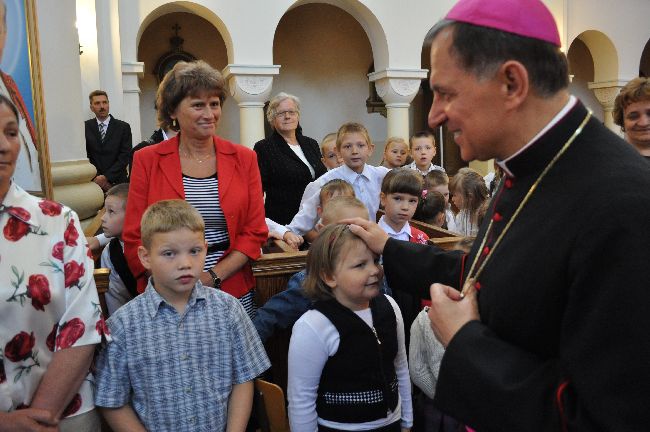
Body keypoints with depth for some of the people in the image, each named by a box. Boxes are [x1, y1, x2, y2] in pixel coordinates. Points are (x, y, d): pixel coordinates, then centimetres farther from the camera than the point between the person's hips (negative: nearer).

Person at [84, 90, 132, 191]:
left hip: (117, 182, 0)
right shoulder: (85, 127, 7)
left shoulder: (123, 127, 4)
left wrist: (106, 177, -11)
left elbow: (125, 156, -2)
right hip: (93, 182, 0)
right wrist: (96, 178, -10)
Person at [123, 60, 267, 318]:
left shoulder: (243, 159, 3)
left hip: (233, 293, 1)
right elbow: (135, 240, -1)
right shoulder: (147, 160, 0)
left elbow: (255, 233, 0)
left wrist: (212, 277, -12)